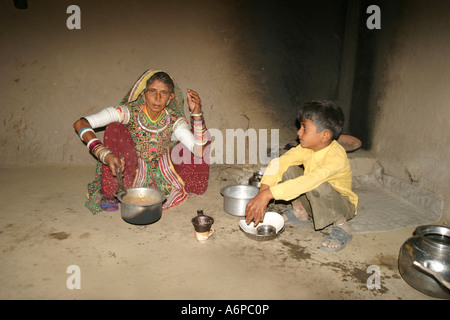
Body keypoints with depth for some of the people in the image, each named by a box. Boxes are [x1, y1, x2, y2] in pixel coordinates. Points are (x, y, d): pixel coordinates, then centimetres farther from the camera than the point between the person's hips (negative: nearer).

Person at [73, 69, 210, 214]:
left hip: (157, 178, 2)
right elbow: (80, 124, -28)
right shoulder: (129, 112, -19)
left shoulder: (174, 120, -10)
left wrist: (197, 114, -29)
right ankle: (108, 195, -15)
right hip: (126, 174, -2)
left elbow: (199, 151, -22)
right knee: (115, 128, -26)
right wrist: (105, 154, -43)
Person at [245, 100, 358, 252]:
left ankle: (342, 228, -12)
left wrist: (267, 194, -50)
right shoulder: (307, 148, -13)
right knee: (287, 170, -14)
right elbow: (278, 162, -22)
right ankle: (300, 213, 6)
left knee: (318, 186, -38)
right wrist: (262, 194, -35)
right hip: (315, 204, 6)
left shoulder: (336, 157, -33)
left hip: (341, 204, -6)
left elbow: (308, 182, -46)